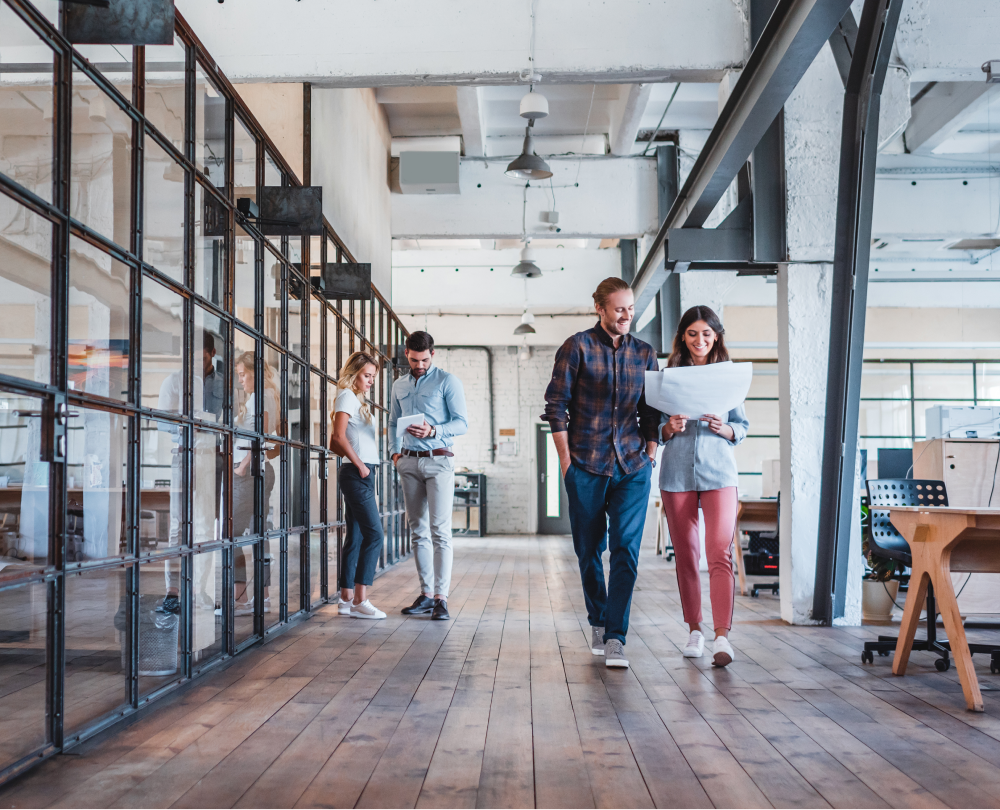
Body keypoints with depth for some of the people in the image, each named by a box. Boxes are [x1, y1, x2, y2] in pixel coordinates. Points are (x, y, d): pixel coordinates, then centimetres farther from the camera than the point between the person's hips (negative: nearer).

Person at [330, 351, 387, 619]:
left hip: (362, 475, 10)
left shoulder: (357, 400, 21)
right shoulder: (347, 396, -6)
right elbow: (339, 436, -19)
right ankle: (359, 601, -14)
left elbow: (335, 444, 23)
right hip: (357, 475, -10)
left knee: (355, 537, 9)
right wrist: (358, 463, -14)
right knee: (374, 534, -14)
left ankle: (347, 598, 12)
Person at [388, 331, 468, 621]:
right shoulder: (399, 386, 16)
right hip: (409, 463, 5)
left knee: (440, 530, -10)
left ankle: (441, 597, -11)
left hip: (438, 461, -5)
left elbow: (462, 423, -6)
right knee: (418, 531, 6)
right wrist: (395, 451, 8)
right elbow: (393, 423, 25)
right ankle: (426, 594, 11)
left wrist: (432, 430, -21)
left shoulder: (447, 381, -1)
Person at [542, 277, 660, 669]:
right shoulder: (577, 347, -1)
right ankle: (598, 623, 26)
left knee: (626, 550, -8)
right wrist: (566, 460, -5)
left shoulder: (644, 353, 10)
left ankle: (615, 637, -7)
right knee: (589, 550, 8)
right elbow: (556, 405, -2)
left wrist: (649, 458, 5)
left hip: (632, 467, 2)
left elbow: (652, 413, 14)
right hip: (586, 466, -2)